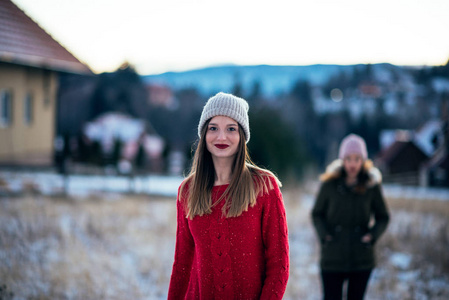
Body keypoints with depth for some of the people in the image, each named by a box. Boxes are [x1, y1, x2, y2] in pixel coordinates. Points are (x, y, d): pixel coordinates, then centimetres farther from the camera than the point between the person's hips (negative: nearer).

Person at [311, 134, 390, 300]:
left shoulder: (371, 185, -1)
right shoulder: (330, 184, -4)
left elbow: (383, 217, 9)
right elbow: (317, 213, 7)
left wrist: (373, 235, -8)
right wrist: (323, 234, -8)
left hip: (362, 260, 1)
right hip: (333, 257, -1)